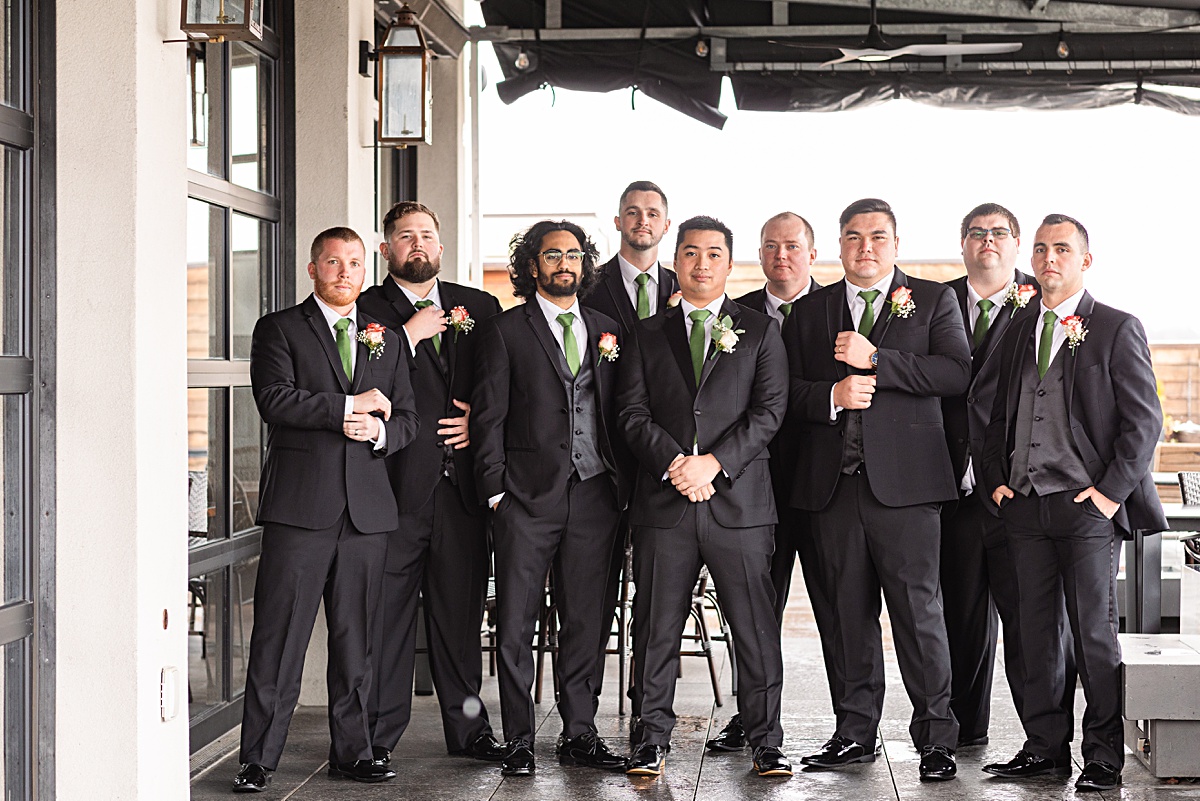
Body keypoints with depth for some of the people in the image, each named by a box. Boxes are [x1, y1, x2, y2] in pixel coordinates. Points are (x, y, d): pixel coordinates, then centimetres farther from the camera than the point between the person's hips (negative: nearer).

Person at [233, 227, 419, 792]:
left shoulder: (387, 340, 19)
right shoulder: (280, 329, 5)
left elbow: (407, 420, 16)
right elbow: (274, 400, -10)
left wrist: (378, 432, -6)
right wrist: (352, 405, -9)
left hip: (367, 508, 4)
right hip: (300, 506, -4)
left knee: (356, 639, 8)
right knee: (279, 638, -5)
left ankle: (351, 751, 17)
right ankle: (258, 760, 0)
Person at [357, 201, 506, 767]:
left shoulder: (480, 307, 15)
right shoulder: (366, 310, 4)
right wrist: (410, 336, -11)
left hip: (461, 484, 3)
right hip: (395, 484, -3)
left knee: (461, 610, 9)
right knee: (387, 613, -1)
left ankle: (467, 729, 18)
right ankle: (378, 735, 7)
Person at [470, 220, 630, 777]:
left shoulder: (607, 330, 14)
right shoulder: (504, 332, 3)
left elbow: (618, 413, 14)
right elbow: (488, 418, 0)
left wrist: (622, 484, 5)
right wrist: (495, 492, -7)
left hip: (594, 495, 4)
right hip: (529, 495, -3)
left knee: (585, 620, 8)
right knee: (516, 623, -1)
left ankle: (579, 734, 17)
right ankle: (519, 741, 7)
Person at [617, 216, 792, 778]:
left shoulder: (760, 331, 10)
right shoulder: (648, 335, 14)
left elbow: (769, 411, 0)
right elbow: (633, 414, 6)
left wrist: (713, 461, -12)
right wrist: (672, 462, -11)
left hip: (739, 500, -1)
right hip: (663, 502, 1)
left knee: (755, 629, 0)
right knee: (656, 628, 4)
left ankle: (766, 742, 8)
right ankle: (653, 740, 13)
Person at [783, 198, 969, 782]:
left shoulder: (932, 300, 8)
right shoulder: (809, 311, 16)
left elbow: (956, 372, -6)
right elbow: (787, 390, 12)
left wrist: (875, 360, -12)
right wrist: (832, 396, -9)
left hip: (904, 477, -3)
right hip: (833, 482, 3)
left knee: (918, 606, -5)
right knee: (849, 610, 7)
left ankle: (935, 735, 2)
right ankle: (855, 732, 16)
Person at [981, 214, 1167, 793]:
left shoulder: (1117, 329, 1)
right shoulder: (1018, 333, 16)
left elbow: (1143, 422, -3)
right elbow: (998, 418, 22)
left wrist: (1111, 491, -10)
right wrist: (996, 481, 8)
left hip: (1088, 508, -5)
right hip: (1025, 507, 5)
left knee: (1095, 635, -2)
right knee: (1035, 633, 7)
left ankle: (1104, 755, 6)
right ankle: (1045, 745, 15)